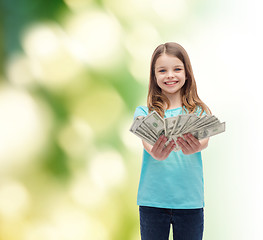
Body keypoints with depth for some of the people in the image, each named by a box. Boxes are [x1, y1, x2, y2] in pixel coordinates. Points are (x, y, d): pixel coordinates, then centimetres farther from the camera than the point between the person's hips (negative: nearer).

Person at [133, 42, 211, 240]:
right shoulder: (144, 112, 4)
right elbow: (146, 141, -14)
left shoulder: (199, 111, 6)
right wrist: (155, 153, -39)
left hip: (190, 200, 0)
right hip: (152, 199, 0)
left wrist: (194, 147, -38)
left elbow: (205, 139, -13)